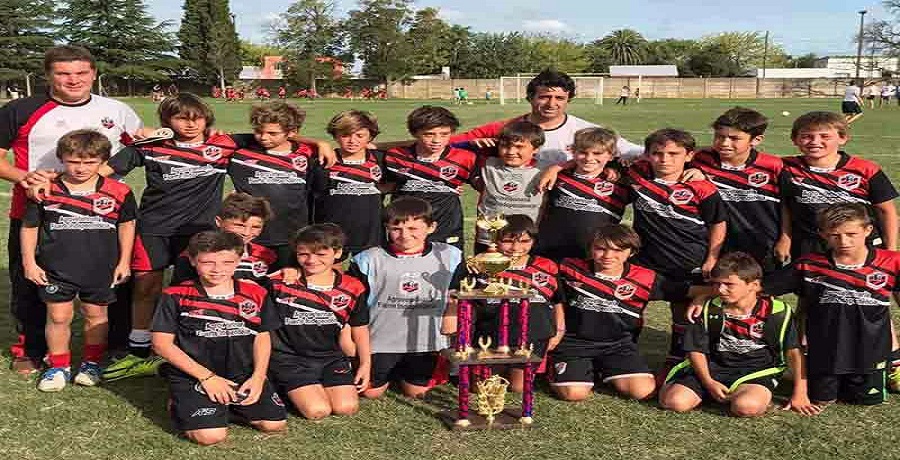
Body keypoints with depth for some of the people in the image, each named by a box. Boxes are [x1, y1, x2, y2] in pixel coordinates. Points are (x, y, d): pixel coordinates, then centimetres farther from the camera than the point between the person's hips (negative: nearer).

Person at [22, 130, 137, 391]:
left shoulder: (119, 192, -7)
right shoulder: (46, 192, -7)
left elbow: (126, 225, 6)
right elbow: (29, 227, 3)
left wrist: (124, 262, 5)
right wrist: (29, 262, 1)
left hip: (100, 269, 0)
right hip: (56, 269, 0)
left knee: (96, 315, 13)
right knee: (58, 317, 7)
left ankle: (91, 364, 30)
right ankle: (58, 366, 24)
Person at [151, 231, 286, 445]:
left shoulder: (256, 294, 2)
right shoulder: (176, 296, -8)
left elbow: (262, 337, 10)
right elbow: (162, 343, -8)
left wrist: (258, 377, -5)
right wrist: (207, 377, -13)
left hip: (243, 375, 4)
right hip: (192, 377, -4)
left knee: (275, 424, -7)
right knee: (211, 435, -22)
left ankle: (230, 403, 19)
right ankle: (179, 404, 11)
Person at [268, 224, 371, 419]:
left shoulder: (352, 288, -2)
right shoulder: (281, 283, -8)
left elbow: (360, 329, 9)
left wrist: (365, 364, 9)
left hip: (331, 356, 3)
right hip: (290, 357, -3)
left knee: (346, 408, -11)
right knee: (317, 411, -17)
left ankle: (321, 387, 19)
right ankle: (289, 390, 14)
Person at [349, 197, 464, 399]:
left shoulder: (449, 256, -6)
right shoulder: (369, 259, -11)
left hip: (425, 339, 1)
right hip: (381, 340, -1)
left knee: (416, 392, 12)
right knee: (371, 392, 7)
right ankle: (389, 372, 39)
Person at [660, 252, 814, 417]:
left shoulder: (778, 312, -8)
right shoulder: (710, 310, -1)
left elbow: (794, 351, -2)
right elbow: (696, 349, 4)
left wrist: (799, 394, -4)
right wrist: (708, 382, -11)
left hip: (756, 372, -1)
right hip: (713, 367, 2)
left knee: (747, 406, -37)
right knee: (673, 401, -21)